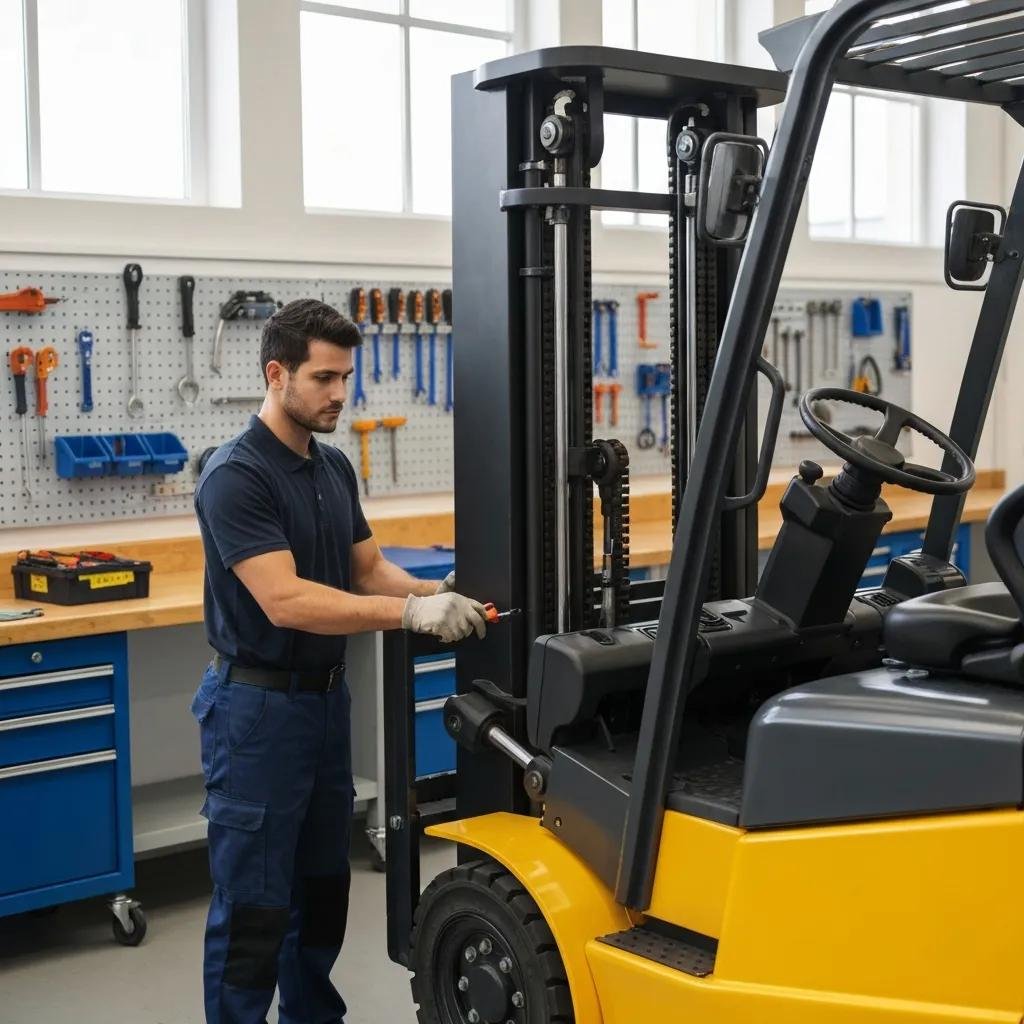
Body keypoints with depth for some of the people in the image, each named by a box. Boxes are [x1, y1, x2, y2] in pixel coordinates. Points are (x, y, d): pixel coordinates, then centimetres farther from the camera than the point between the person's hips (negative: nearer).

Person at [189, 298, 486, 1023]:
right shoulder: (235, 477, -20)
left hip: (327, 697, 9)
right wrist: (410, 612, -33)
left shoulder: (336, 468, 8)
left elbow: (369, 569, 12)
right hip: (257, 707, -8)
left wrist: (433, 591, -9)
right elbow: (285, 600, -28)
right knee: (254, 905, 0)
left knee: (322, 887, 18)